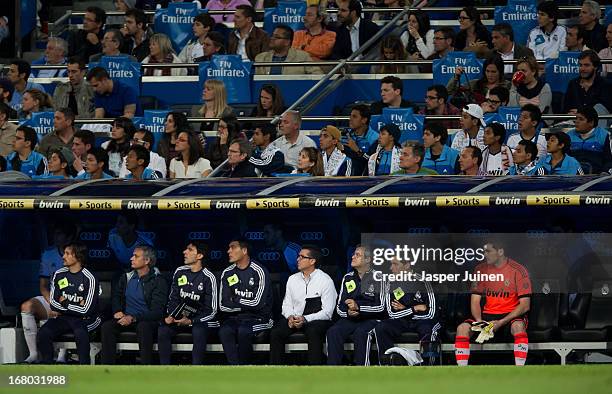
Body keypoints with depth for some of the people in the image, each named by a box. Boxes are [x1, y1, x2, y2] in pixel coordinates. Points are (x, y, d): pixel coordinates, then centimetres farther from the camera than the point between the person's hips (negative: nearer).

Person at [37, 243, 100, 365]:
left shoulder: (89, 279, -10)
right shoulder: (59, 275, 7)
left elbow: (86, 310, -15)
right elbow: (53, 302, 4)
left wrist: (64, 304, -5)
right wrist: (75, 306, -7)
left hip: (84, 319, -5)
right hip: (62, 318, 5)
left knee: (80, 333, -37)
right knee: (43, 333, -21)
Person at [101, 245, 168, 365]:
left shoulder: (158, 281, -6)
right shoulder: (127, 277, 11)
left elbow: (156, 311, -13)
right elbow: (116, 296, 24)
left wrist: (133, 318, -24)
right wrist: (117, 311, 1)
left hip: (148, 320, -5)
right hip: (126, 319, 5)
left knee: (143, 326, -39)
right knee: (107, 326, -23)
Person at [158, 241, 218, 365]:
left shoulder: (208, 278, -8)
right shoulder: (180, 272, 7)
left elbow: (211, 310, -7)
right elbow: (173, 298, 15)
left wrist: (191, 321, -18)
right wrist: (170, 316, -5)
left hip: (200, 319, -4)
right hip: (179, 317, 4)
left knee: (199, 331, -37)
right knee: (162, 330, -23)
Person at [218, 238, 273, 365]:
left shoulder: (259, 272, -9)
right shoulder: (227, 273, 7)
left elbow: (257, 303, -16)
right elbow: (223, 306, 2)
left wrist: (235, 300, -4)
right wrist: (245, 305, -9)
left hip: (258, 318, -4)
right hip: (234, 318, 4)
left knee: (243, 331, -35)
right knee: (224, 331, -28)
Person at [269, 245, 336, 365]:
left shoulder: (325, 280, -4)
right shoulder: (293, 279, 14)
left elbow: (327, 312, -8)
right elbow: (287, 305, 15)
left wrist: (305, 319, -20)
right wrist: (290, 317, -9)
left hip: (316, 319, -4)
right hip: (294, 318, 4)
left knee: (313, 332, -37)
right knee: (276, 332, -23)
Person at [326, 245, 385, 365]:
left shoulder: (377, 278, -2)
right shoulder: (348, 278, 15)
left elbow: (380, 307, -9)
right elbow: (339, 307, 15)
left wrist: (358, 307, -19)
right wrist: (347, 312, -8)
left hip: (371, 319, -5)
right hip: (349, 319, 5)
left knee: (360, 333, -36)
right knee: (333, 332, -24)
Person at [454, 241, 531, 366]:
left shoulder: (518, 270, -9)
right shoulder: (481, 269, 4)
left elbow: (525, 305, -11)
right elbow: (475, 301, 6)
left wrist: (501, 323, -21)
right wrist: (479, 321, -16)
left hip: (511, 315, -4)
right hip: (488, 315, 4)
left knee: (518, 327, -38)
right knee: (463, 328, -21)